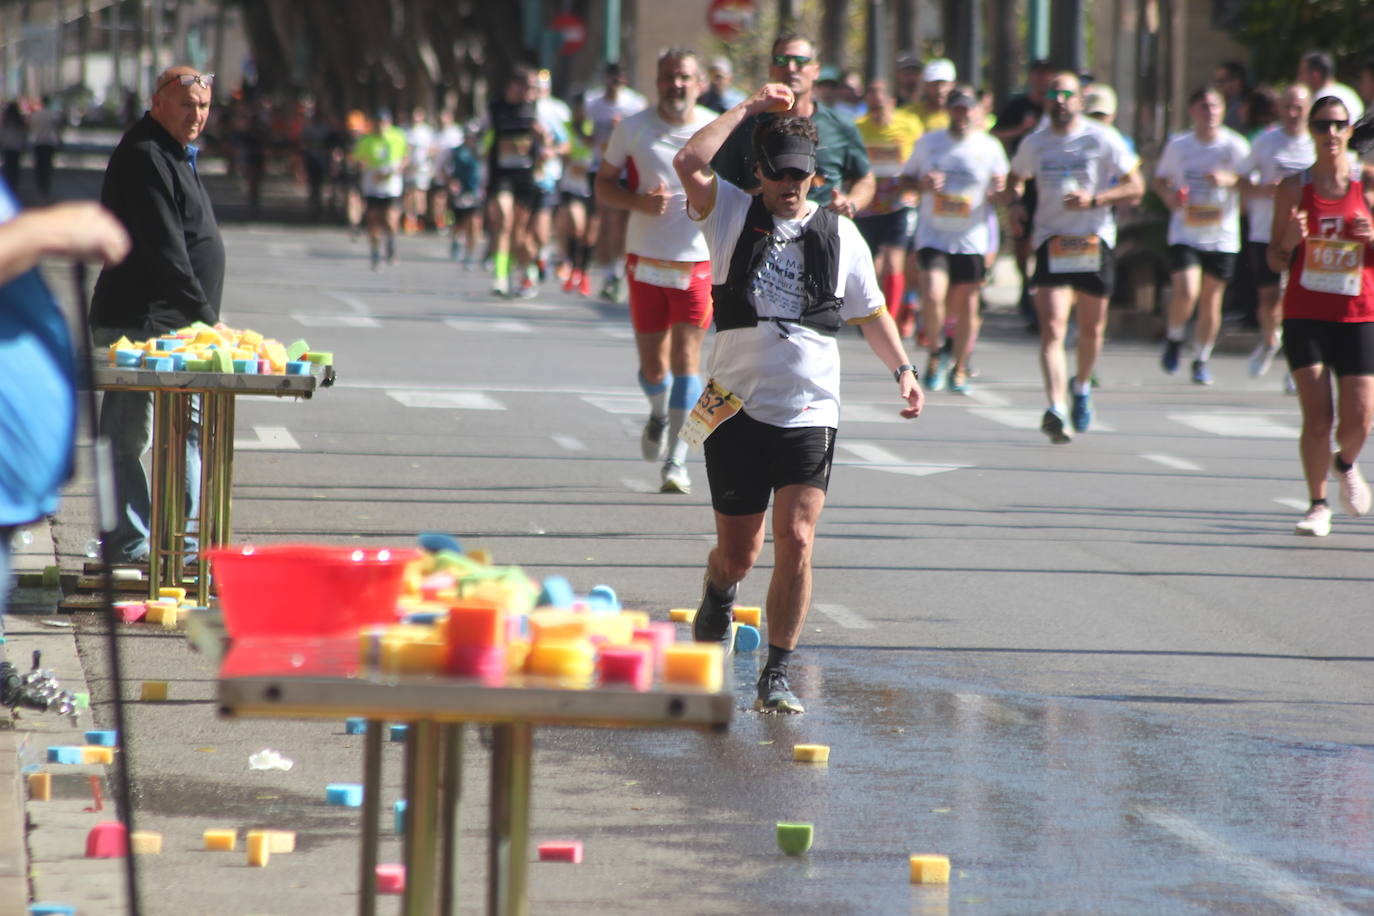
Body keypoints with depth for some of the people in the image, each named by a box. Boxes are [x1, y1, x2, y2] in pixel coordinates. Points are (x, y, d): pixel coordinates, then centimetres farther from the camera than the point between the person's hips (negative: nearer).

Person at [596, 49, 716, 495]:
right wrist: (640, 202, -15)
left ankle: (676, 461, -8)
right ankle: (660, 413, 41)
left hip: (697, 263, -1)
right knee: (652, 366, 7)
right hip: (646, 262, 1)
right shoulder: (633, 129, -1)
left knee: (685, 357, -11)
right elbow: (603, 186, 5)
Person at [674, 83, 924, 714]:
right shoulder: (731, 216, 3)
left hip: (810, 413, 0)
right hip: (738, 408, 0)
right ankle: (718, 595, 43)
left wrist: (902, 368, 4)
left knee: (795, 539, -14)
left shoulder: (840, 234, 9)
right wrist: (750, 108, -10)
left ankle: (777, 675, -5)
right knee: (738, 553, 6)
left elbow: (871, 312, 17)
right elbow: (689, 164, -15)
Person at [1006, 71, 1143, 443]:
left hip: (1095, 242, 0)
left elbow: (1135, 187, -3)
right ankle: (1056, 410, -25)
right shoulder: (1034, 143, 7)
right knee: (1052, 329, -15)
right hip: (1051, 241, 1)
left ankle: (1082, 386, 41)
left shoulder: (1102, 139, -3)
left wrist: (1094, 200, -17)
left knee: (1091, 329, 12)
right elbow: (1015, 180, 25)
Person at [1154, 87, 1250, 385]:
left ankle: (1201, 360, 23)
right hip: (1185, 233, -1)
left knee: (1211, 297, 5)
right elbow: (1160, 180, 13)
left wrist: (1229, 180, -19)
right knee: (1186, 293, -17)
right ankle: (1173, 339, 14)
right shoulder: (1178, 146, 1)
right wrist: (1170, 197, -9)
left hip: (1222, 235, 1)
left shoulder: (1235, 146, -2)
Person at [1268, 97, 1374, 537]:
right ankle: (1318, 505, 10)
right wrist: (1291, 240, -15)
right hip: (1305, 315, 0)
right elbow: (1276, 261, 6)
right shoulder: (1293, 187, 2)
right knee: (1317, 418, -8)